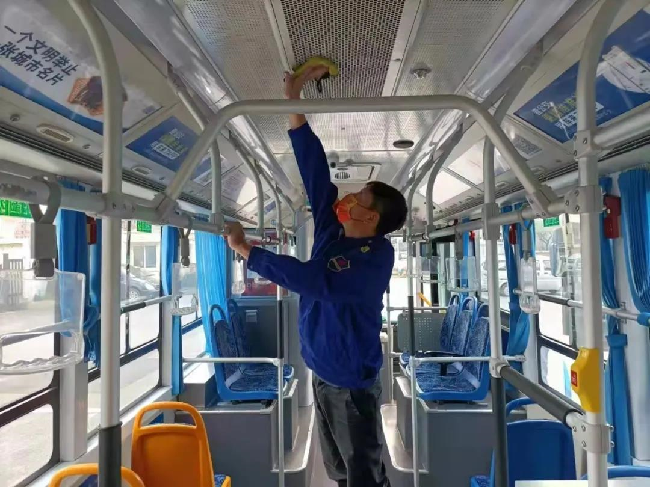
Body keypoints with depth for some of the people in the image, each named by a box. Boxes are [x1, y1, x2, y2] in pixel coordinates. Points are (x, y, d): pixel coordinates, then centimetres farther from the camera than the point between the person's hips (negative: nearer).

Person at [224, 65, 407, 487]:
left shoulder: (378, 256, -22)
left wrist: (246, 250, -27)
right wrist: (293, 100, -1)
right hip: (322, 376, 8)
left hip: (352, 383, -7)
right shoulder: (332, 228, -2)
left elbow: (318, 282, -34)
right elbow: (314, 166, 0)